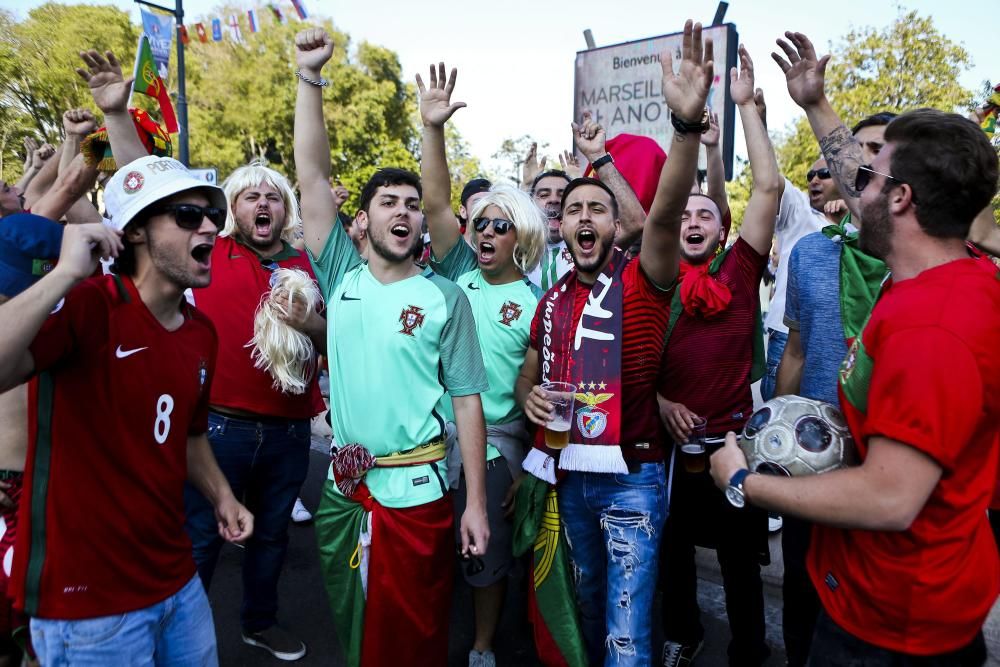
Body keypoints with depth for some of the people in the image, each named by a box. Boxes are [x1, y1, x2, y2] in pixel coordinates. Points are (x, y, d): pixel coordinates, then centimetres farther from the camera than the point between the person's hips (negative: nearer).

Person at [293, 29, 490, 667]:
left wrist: (476, 503, -8)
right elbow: (313, 177, -4)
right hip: (344, 485, 3)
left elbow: (468, 400, -6)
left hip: (416, 491, -3)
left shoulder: (445, 297, -6)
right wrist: (310, 77, -9)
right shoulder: (342, 277, 1)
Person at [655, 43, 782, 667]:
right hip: (671, 439, 3)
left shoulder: (739, 272, -5)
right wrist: (661, 401, -9)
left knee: (739, 556, 14)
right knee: (674, 547, 20)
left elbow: (770, 187, -12)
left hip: (734, 437, -2)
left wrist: (747, 105, -10)